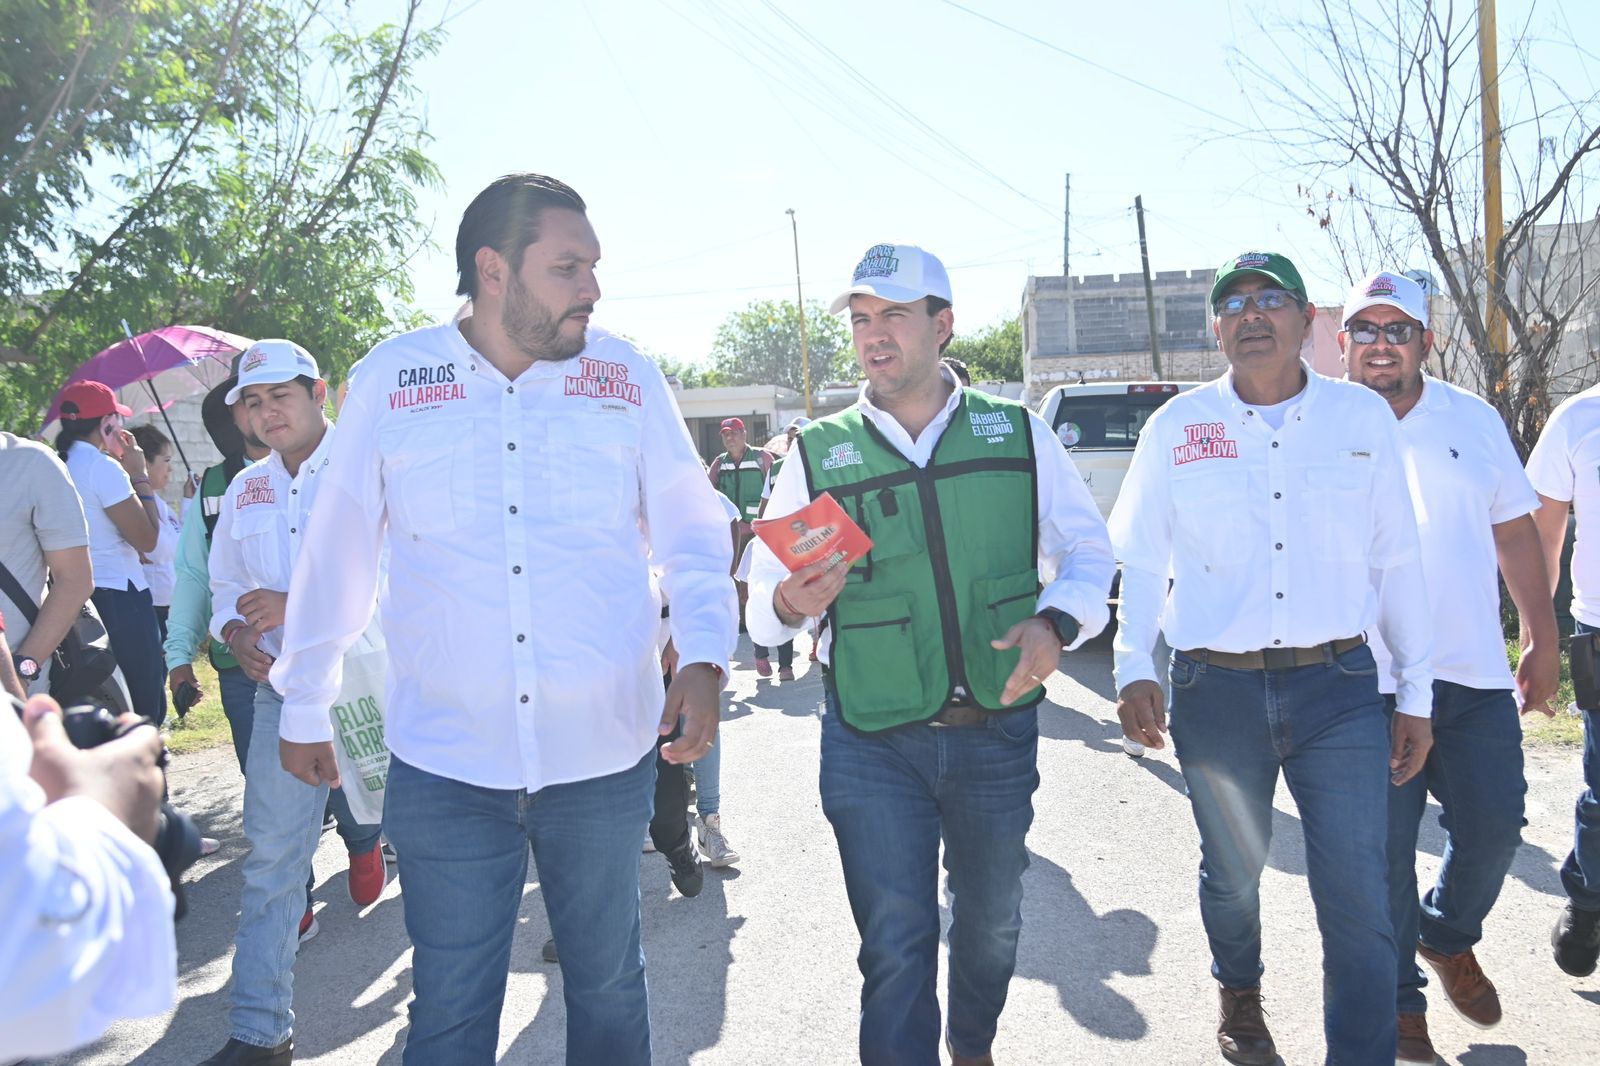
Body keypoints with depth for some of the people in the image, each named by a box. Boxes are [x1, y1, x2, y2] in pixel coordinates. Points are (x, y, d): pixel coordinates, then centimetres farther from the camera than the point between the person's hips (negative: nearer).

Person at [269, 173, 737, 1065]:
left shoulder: (630, 377, 0)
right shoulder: (389, 381, -1)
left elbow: (693, 531, 4)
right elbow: (338, 555, 8)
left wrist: (704, 658, -12)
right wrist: (304, 707, 14)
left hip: (606, 758, 1)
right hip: (446, 765, -1)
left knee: (608, 985, 18)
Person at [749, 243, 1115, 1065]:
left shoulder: (1017, 433, 2)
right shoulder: (818, 453, 0)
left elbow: (1087, 552, 6)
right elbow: (761, 606, 1)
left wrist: (1055, 622, -14)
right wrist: (794, 602, -23)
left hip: (997, 728, 2)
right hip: (873, 742, -2)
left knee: (991, 921, 20)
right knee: (895, 945, 0)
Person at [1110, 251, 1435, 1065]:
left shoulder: (1363, 417, 3)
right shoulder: (1177, 427, 2)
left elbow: (1396, 562, 6)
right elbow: (1140, 560, 6)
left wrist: (1416, 693, 5)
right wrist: (1133, 671, -4)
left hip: (1337, 687, 0)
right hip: (1217, 689, 1)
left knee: (1358, 896, -5)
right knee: (1233, 872, 18)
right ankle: (1239, 998, 46)